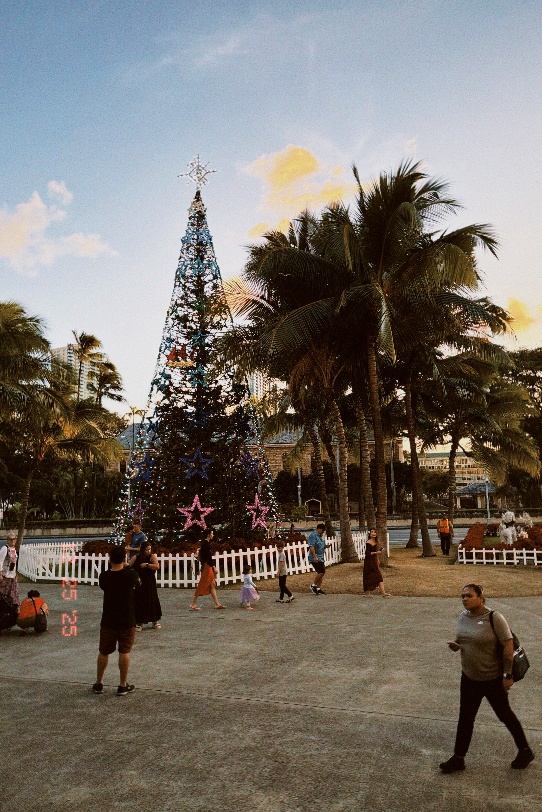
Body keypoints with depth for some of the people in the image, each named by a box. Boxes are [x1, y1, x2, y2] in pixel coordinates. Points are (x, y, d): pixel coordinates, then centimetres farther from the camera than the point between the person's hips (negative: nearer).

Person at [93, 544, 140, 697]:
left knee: (104, 652, 16)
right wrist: (127, 567, 17)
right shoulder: (131, 574, -15)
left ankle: (98, 684, 27)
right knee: (124, 652, 6)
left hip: (108, 621, 3)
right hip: (127, 621, -2)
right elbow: (137, 582, 7)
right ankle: (123, 686, 11)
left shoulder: (103, 576, -8)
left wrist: (113, 566, 18)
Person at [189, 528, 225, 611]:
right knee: (202, 585, -4)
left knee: (212, 585, 9)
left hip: (207, 566, 10)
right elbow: (209, 557, -21)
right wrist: (213, 567, -20)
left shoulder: (204, 543, 13)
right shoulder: (206, 544, -17)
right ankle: (193, 604, 3)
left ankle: (217, 604, 12)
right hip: (207, 566, -10)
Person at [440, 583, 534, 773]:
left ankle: (525, 751, 38)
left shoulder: (493, 618, -21)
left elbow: (508, 645, -19)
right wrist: (455, 644, -10)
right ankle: (458, 758, 21)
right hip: (469, 677, 6)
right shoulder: (463, 616, -1)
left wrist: (508, 675, -18)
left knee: (504, 714, 14)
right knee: (465, 717, 10)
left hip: (493, 679, -6)